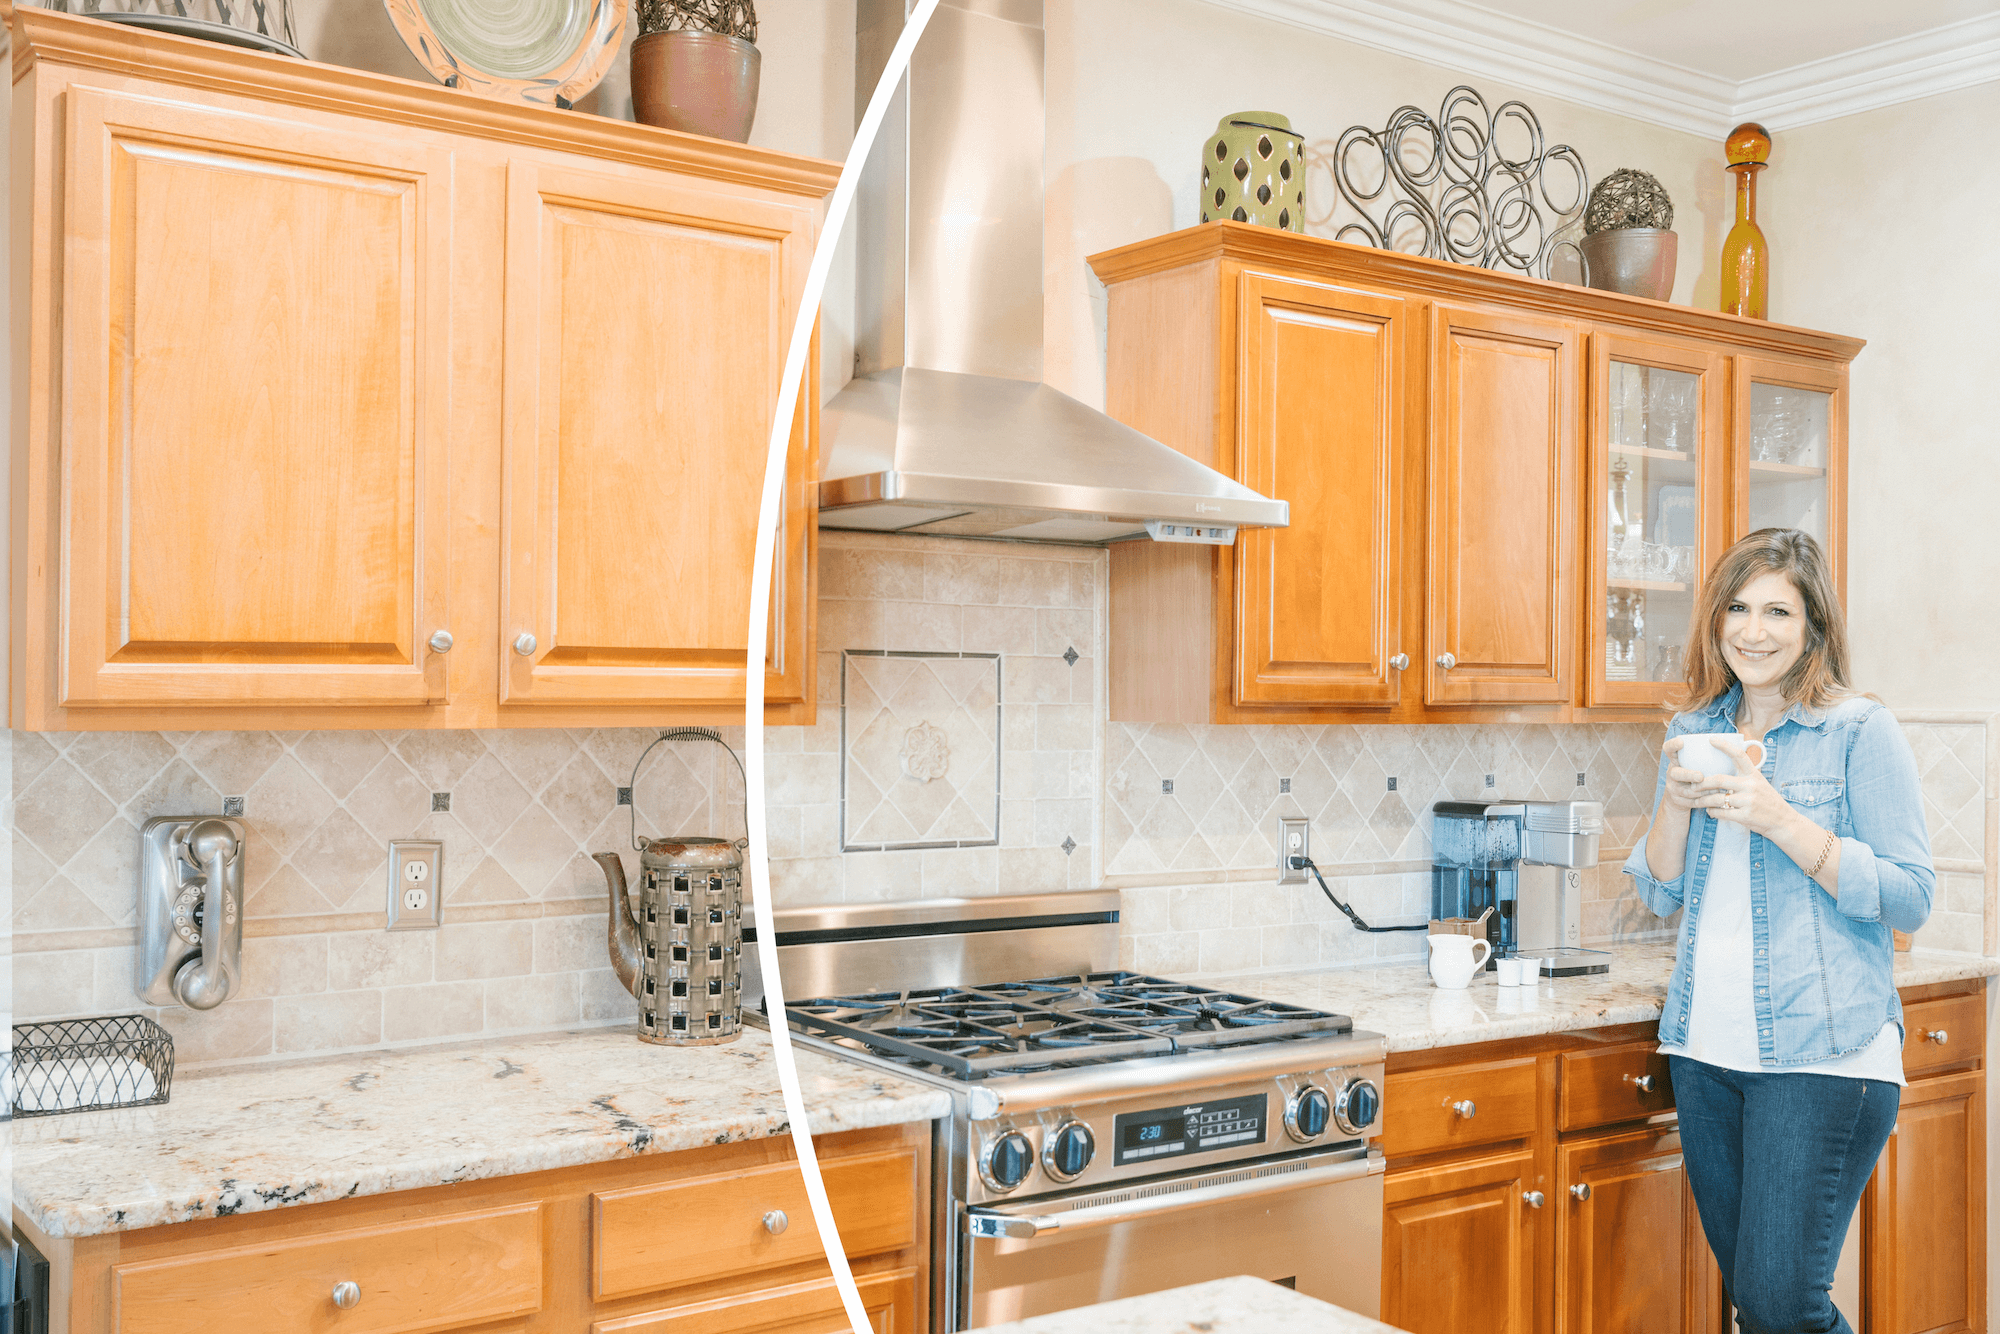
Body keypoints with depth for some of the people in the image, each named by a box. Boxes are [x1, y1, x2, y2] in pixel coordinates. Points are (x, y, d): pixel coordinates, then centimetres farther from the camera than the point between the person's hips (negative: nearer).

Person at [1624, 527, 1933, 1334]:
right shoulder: (1694, 731, 11)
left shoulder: (1862, 732, -4)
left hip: (1823, 1054, -5)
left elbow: (1911, 900, -10)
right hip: (1706, 1048, 6)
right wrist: (1677, 802, -6)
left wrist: (1780, 819, -19)